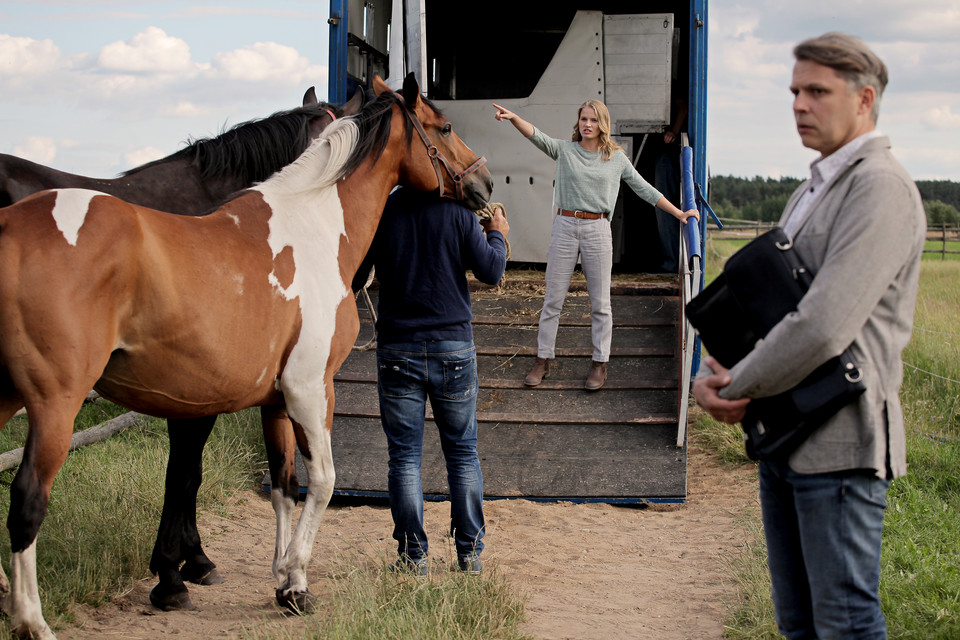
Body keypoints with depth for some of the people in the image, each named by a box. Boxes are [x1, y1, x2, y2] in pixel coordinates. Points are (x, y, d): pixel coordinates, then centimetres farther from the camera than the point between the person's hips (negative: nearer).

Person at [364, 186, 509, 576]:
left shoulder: (380, 211, -3)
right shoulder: (458, 211, -7)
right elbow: (490, 272, -6)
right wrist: (497, 235, 11)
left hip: (397, 348, 0)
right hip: (453, 345, 0)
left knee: (404, 456, 6)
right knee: (463, 452, 11)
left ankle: (412, 555, 6)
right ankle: (469, 552, 13)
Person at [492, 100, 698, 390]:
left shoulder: (616, 159, 5)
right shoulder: (564, 150, 3)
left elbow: (644, 189, 10)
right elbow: (536, 136, -12)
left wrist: (679, 213, 8)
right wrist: (513, 118, -32)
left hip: (597, 230, 0)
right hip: (564, 227, 0)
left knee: (599, 302, 5)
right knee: (552, 299, 5)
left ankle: (600, 364, 15)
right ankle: (543, 361, 15)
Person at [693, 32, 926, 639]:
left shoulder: (881, 189, -14)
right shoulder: (811, 192, 19)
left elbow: (824, 326, -25)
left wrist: (739, 389, -12)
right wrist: (711, 374, -1)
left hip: (841, 444, -9)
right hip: (783, 437, 9)